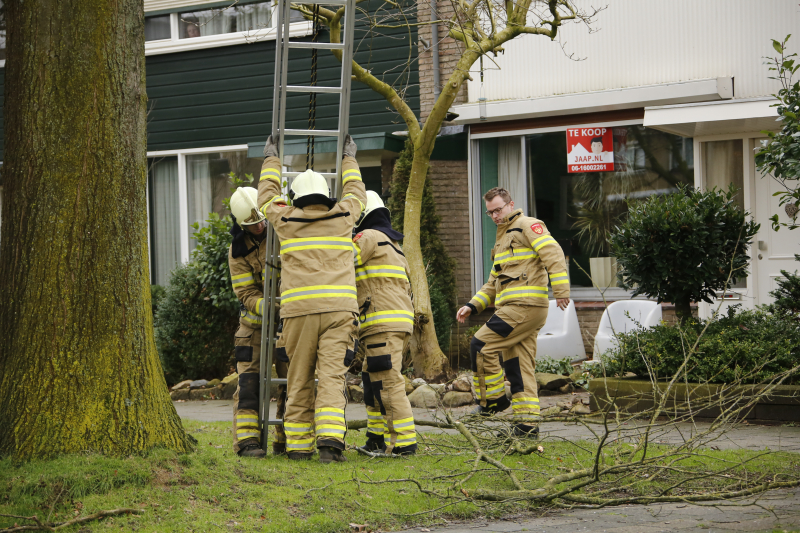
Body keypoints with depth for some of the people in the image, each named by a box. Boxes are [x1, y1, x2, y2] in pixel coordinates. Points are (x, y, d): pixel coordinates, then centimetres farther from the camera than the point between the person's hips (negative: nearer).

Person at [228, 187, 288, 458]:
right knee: (250, 380, -11)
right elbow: (246, 294, -12)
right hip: (255, 321, -1)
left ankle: (285, 441, 10)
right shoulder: (238, 250, -7)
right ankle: (247, 440, -12)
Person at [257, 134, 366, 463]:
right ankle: (330, 439, -22)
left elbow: (267, 197, 33)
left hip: (299, 310, 0)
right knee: (332, 377, -7)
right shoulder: (342, 217, 13)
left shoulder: (286, 220, 12)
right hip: (339, 307, 0)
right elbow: (356, 193, 36)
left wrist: (271, 160, 46)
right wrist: (349, 159, 51)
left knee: (299, 380, 6)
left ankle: (298, 445, 6)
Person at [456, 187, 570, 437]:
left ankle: (493, 399, -3)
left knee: (481, 345, -12)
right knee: (519, 367, 6)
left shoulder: (528, 226, -1)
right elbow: (493, 283, 31)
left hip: (524, 304, -10)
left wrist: (561, 289, -26)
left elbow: (553, 253, -15)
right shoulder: (503, 238, 28)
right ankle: (527, 422, 6)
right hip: (513, 308, 10)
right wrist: (473, 306, 17)